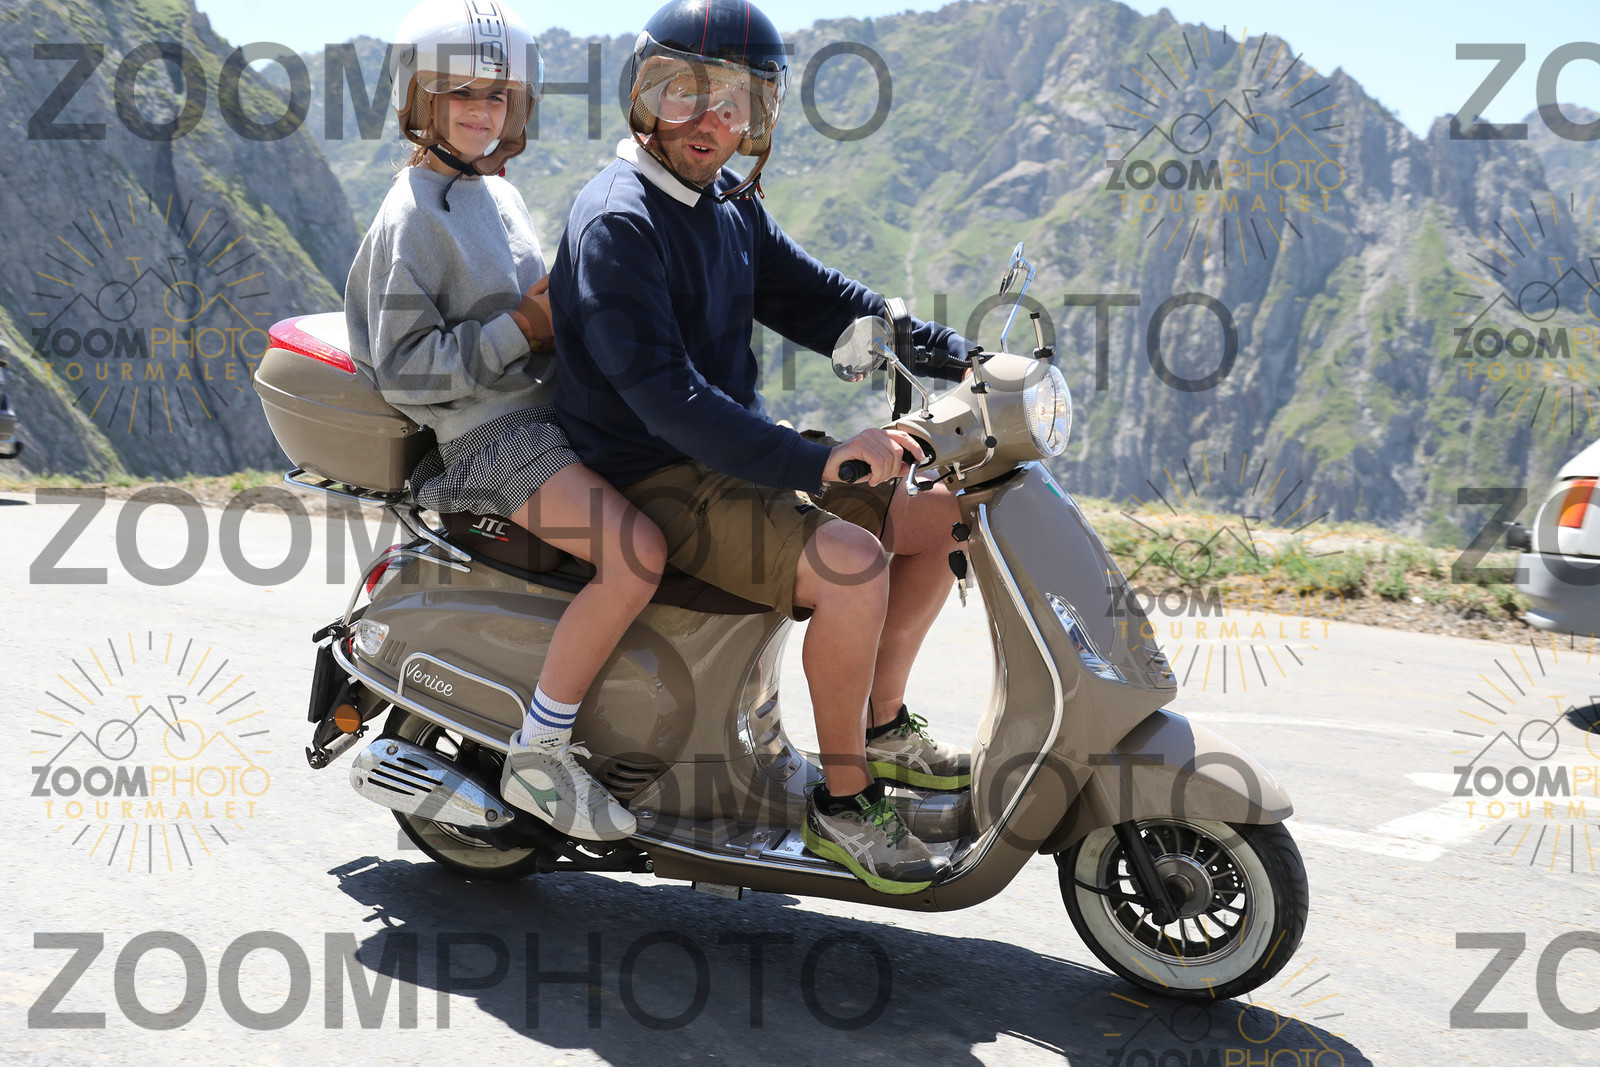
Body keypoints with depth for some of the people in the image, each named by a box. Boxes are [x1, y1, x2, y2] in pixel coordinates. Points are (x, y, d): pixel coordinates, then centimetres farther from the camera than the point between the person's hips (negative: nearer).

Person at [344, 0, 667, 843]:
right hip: (488, 436, -9)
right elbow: (401, 368, -16)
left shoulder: (500, 195, 17)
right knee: (637, 555, -28)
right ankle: (537, 758, -15)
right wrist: (524, 330, -18)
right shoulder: (412, 214, -10)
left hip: (550, 411, 9)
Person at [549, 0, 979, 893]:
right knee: (851, 561, -29)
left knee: (942, 516, 5)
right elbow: (663, 393, -28)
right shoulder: (616, 222, -17)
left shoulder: (732, 210, 11)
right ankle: (842, 803, -12)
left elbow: (823, 302, 14)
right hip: (657, 485, -9)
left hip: (738, 458, 9)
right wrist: (816, 461, -36)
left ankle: (882, 725, 16)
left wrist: (953, 352, -1)